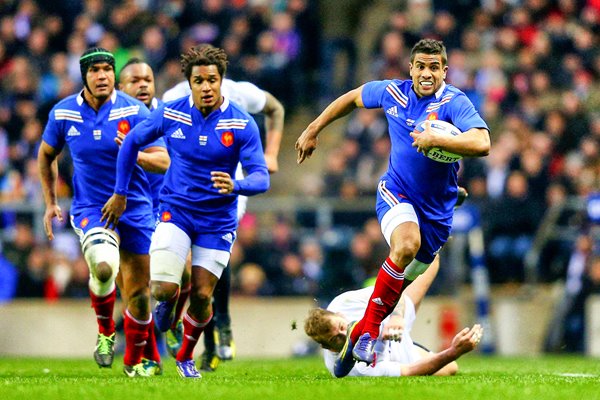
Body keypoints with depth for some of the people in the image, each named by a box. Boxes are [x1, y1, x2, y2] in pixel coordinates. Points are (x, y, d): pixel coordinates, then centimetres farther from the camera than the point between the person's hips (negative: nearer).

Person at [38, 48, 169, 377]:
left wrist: (135, 154, -30)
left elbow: (163, 161, -10)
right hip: (90, 209, -1)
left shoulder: (135, 111, -9)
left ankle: (133, 360, 29)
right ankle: (105, 331, -1)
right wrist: (50, 203, 13)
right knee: (103, 266, -30)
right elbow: (46, 154, 16)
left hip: (135, 209, 1)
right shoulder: (63, 113, -3)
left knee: (139, 293, 4)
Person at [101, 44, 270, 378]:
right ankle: (170, 305, 21)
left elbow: (261, 178, -18)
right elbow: (133, 141, 8)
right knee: (164, 289, -18)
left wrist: (235, 186, -41)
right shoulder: (170, 114, -8)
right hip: (175, 212, 0)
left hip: (217, 222, 0)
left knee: (202, 297, 0)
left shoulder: (243, 124, -13)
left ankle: (186, 356, 29)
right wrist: (120, 194, 10)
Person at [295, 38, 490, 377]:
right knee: (407, 244, -32)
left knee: (405, 282, 9)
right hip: (396, 193, -1)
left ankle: (361, 335, 30)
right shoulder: (392, 93, -4)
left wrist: (434, 139, -39)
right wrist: (313, 131, 20)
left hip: (436, 209, 1)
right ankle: (368, 329, -22)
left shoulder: (455, 103, -15)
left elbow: (482, 143, -32)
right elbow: (353, 98, 17)